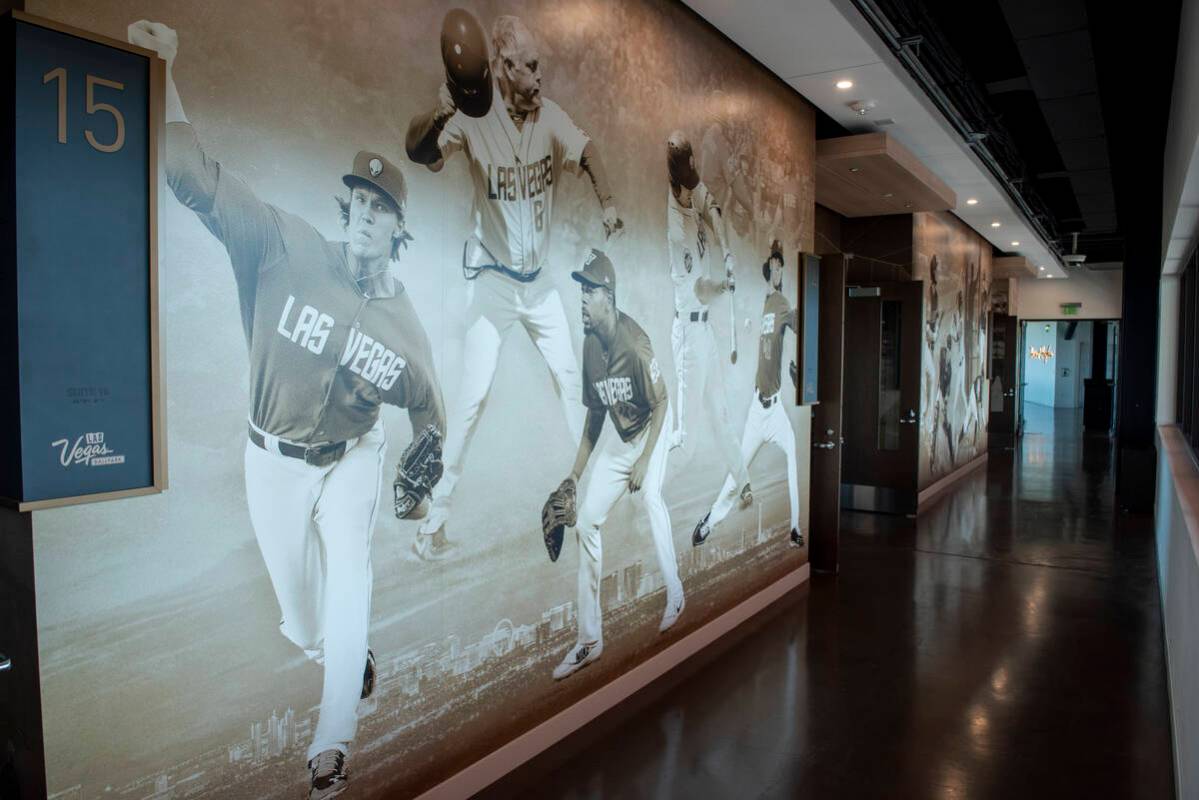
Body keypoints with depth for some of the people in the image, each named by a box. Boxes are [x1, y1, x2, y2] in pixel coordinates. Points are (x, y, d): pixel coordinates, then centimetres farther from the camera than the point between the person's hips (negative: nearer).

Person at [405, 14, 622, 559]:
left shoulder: (548, 115, -7)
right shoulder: (475, 118, -21)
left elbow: (585, 151, 7)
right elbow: (419, 152, -34)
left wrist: (607, 202, -10)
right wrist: (438, 118, -56)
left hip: (538, 278, 6)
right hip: (492, 279, -5)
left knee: (570, 375, 17)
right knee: (473, 395, -11)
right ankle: (434, 520, -1)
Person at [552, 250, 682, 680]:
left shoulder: (633, 343, -26)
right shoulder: (590, 347, -7)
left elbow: (661, 405, -18)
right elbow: (595, 412, 3)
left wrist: (644, 461, -23)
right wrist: (575, 472, 2)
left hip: (652, 428, -5)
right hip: (620, 436, 5)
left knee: (650, 496, -26)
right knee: (586, 521, -1)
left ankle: (675, 596, -2)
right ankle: (589, 640, 6)